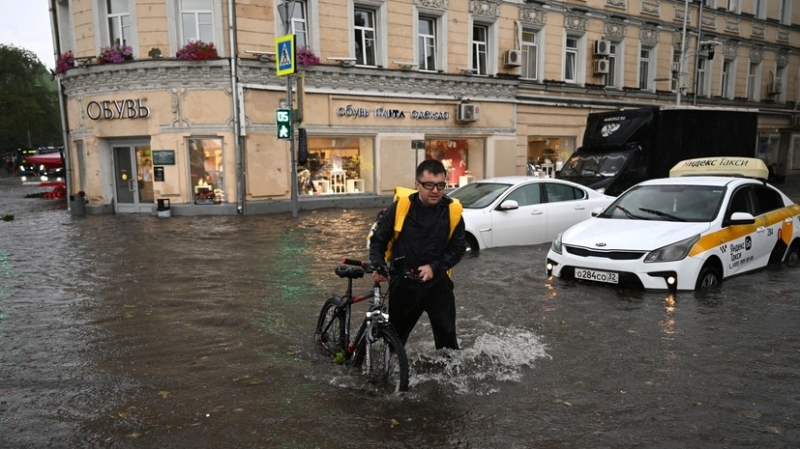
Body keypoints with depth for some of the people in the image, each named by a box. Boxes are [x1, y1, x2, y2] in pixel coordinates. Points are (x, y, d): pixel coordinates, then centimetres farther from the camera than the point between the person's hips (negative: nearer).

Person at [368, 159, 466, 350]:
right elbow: (378, 239, 0)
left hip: (438, 286, 0)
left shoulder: (453, 211, -8)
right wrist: (378, 266, -17)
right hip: (403, 285, 0)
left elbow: (458, 248, -1)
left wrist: (434, 267, -15)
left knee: (447, 339, 6)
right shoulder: (400, 207, -10)